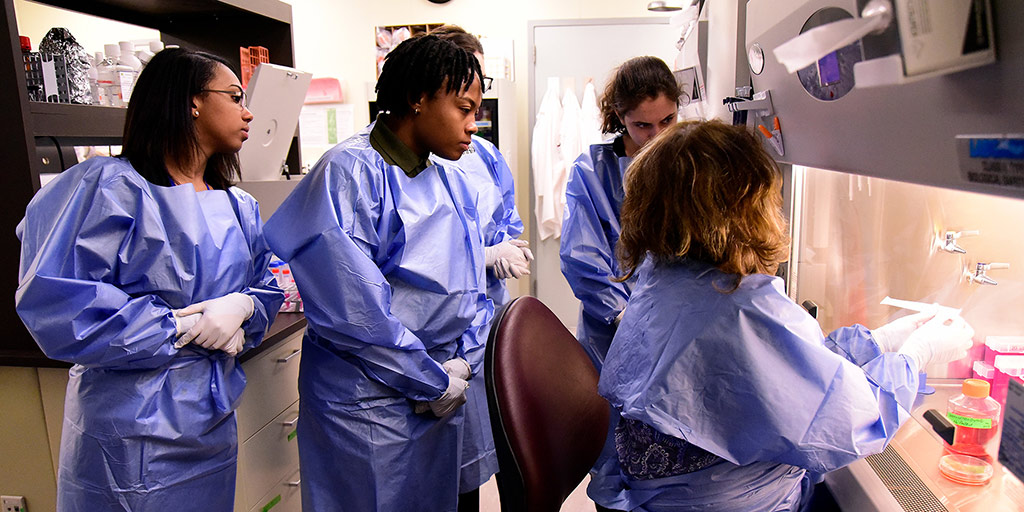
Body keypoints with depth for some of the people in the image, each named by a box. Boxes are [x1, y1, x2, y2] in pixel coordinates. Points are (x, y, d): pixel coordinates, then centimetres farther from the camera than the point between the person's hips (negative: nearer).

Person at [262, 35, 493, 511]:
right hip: (370, 400, -7)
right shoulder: (352, 172, -16)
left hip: (443, 394, 7)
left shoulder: (451, 182, 9)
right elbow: (353, 306, -22)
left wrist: (461, 364, -3)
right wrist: (433, 381, -14)